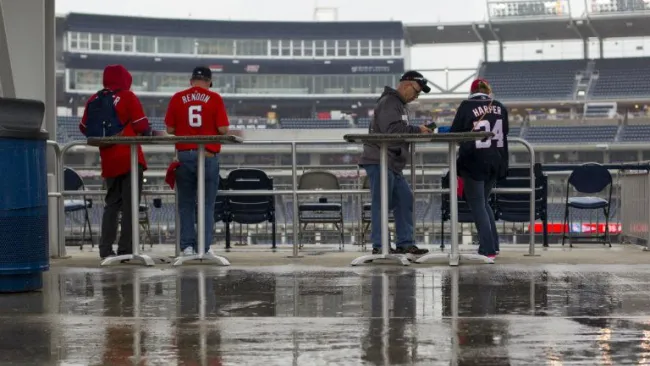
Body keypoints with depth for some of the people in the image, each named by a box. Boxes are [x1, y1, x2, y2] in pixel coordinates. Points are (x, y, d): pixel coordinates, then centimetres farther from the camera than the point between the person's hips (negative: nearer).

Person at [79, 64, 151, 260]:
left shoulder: (93, 100, 5)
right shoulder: (128, 97, -7)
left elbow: (84, 128, 10)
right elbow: (141, 127, -10)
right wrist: (150, 132, 10)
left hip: (109, 161, 5)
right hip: (130, 157, -5)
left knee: (112, 203, 15)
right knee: (130, 205, 1)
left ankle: (106, 248, 10)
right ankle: (126, 249, -2)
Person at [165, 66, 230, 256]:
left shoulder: (177, 98, 1)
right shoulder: (214, 98, -3)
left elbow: (170, 129, 2)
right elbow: (223, 130, -8)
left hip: (185, 155, 1)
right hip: (209, 156, -1)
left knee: (186, 204, 10)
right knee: (207, 205, 5)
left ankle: (187, 245, 5)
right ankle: (204, 247, 2)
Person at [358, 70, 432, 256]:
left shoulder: (400, 104, 22)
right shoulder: (388, 103, -12)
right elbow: (392, 130, -25)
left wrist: (419, 131, 10)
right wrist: (417, 130, -17)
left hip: (393, 164, 11)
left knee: (404, 199, 10)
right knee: (381, 203, -8)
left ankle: (405, 243, 14)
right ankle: (379, 246, -6)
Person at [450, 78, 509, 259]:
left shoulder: (467, 106, -9)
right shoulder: (500, 107, 4)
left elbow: (454, 133, -4)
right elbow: (504, 132, 17)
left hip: (474, 162, -5)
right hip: (495, 163, 5)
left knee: (477, 205, 3)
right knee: (483, 202, 20)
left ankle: (488, 249, -2)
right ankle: (493, 245, 17)